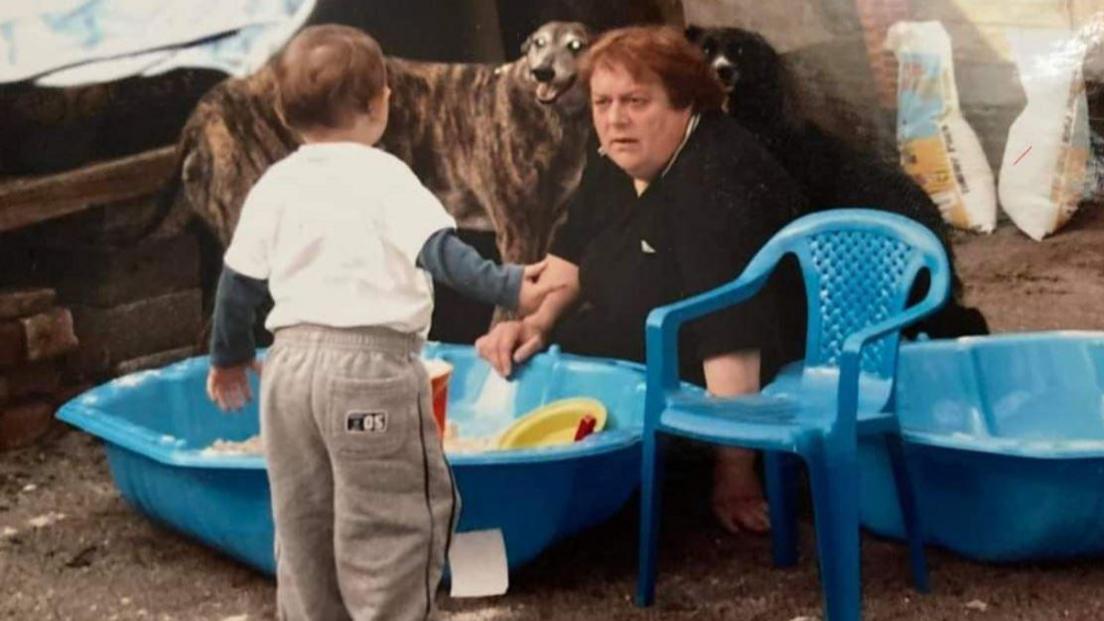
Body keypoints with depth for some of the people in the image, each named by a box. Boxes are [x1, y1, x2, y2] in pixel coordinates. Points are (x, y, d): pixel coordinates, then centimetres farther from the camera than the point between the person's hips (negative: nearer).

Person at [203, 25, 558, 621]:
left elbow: (239, 281, 13)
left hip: (291, 362, 6)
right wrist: (505, 285, -29)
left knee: (302, 518, 17)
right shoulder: (383, 176, -7)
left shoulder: (275, 185, 8)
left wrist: (228, 357, 26)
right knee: (391, 515, 1)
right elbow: (439, 251, -21)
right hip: (370, 365, -6)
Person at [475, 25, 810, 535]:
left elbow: (732, 329, -35)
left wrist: (734, 468, -37)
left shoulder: (716, 181, -30)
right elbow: (572, 254, 14)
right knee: (515, 366, 8)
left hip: (723, 390, -9)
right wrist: (536, 321, -6)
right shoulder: (614, 165, -1)